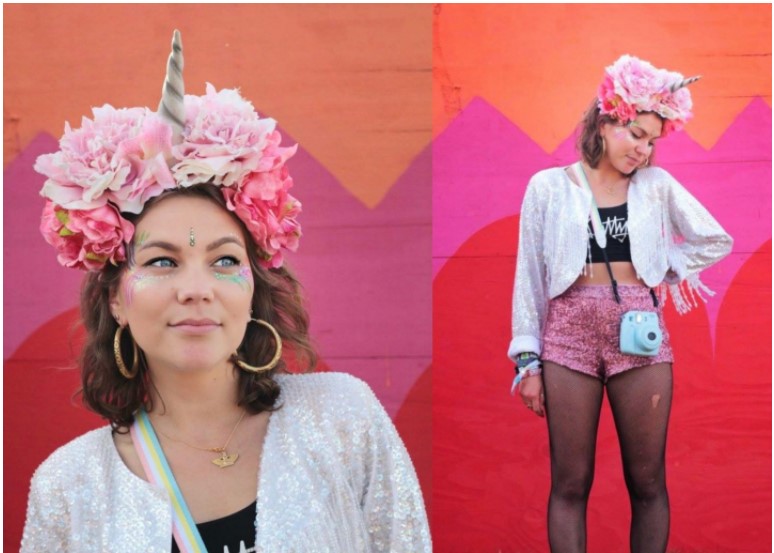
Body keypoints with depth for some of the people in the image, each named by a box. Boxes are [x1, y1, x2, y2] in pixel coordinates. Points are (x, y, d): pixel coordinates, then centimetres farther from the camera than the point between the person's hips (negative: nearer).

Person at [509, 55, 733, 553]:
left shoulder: (657, 185, 9)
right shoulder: (549, 186, 4)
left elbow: (717, 241, 18)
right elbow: (530, 275, 3)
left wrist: (660, 266, 8)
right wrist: (527, 359, -1)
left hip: (640, 336, 2)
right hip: (569, 334, -1)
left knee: (647, 481, 6)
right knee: (570, 483, 2)